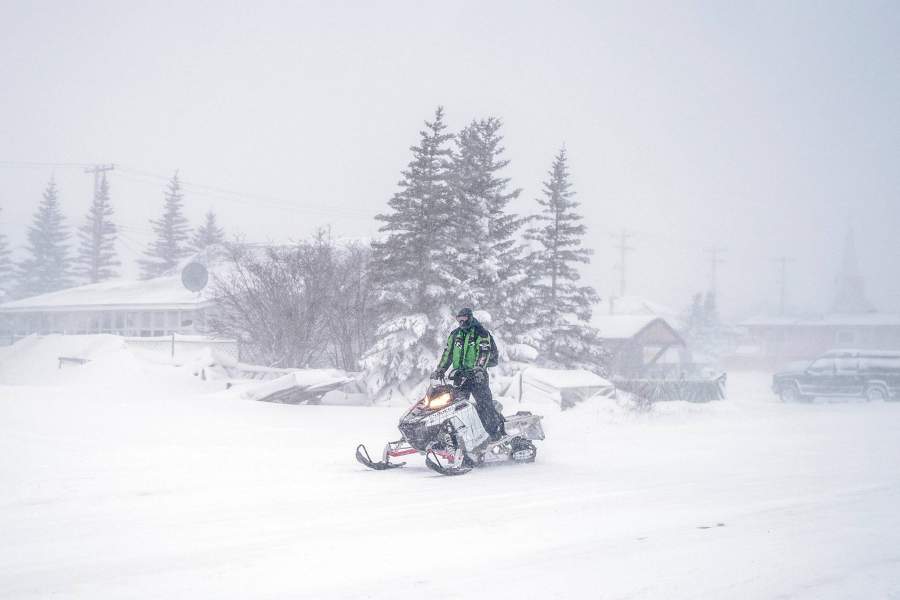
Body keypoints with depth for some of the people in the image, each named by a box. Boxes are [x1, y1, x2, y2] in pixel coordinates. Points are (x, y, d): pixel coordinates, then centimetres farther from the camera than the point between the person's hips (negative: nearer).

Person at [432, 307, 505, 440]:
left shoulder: (480, 333, -1)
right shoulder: (454, 334, 16)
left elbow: (484, 352, -13)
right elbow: (447, 353, 18)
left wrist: (479, 368, -28)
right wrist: (439, 370, 8)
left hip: (477, 375, -5)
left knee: (484, 404, -11)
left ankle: (496, 431, -6)